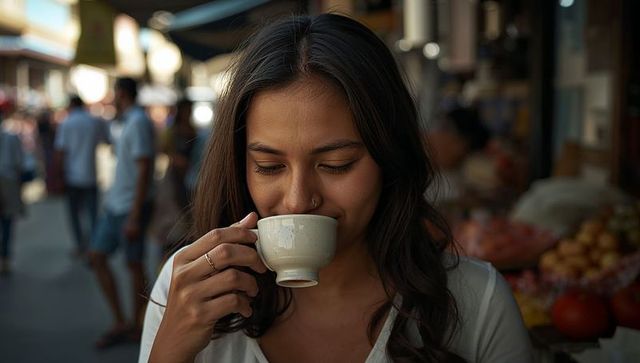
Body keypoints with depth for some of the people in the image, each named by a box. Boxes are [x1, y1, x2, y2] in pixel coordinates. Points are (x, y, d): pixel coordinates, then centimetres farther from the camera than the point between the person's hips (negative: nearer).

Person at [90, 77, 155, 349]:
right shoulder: (129, 122, 16)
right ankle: (121, 323, 11)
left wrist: (134, 217, -23)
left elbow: (144, 171, -21)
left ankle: (136, 326, 16)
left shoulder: (139, 123, -14)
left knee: (134, 265, 2)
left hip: (131, 207, -10)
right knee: (97, 256, 6)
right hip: (115, 204, 10)